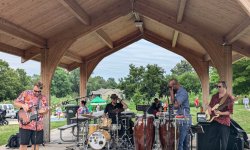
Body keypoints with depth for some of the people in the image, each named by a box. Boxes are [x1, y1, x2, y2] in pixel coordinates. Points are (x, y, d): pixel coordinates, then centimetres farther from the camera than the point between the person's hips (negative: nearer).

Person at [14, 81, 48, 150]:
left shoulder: (43, 98, 8)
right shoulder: (26, 93, -2)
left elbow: (46, 110, 9)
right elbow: (15, 103, 1)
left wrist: (44, 111, -14)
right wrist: (23, 105, -17)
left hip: (38, 126, 3)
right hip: (25, 124, -3)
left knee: (36, 143, 8)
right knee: (23, 144, 0)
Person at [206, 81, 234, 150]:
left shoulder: (229, 98, -7)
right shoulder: (214, 96, 11)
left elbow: (230, 111, -11)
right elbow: (210, 105, 20)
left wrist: (220, 113, -21)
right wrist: (209, 112, 1)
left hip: (224, 122, -5)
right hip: (214, 121, 6)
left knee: (223, 142, 2)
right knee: (211, 140, 9)